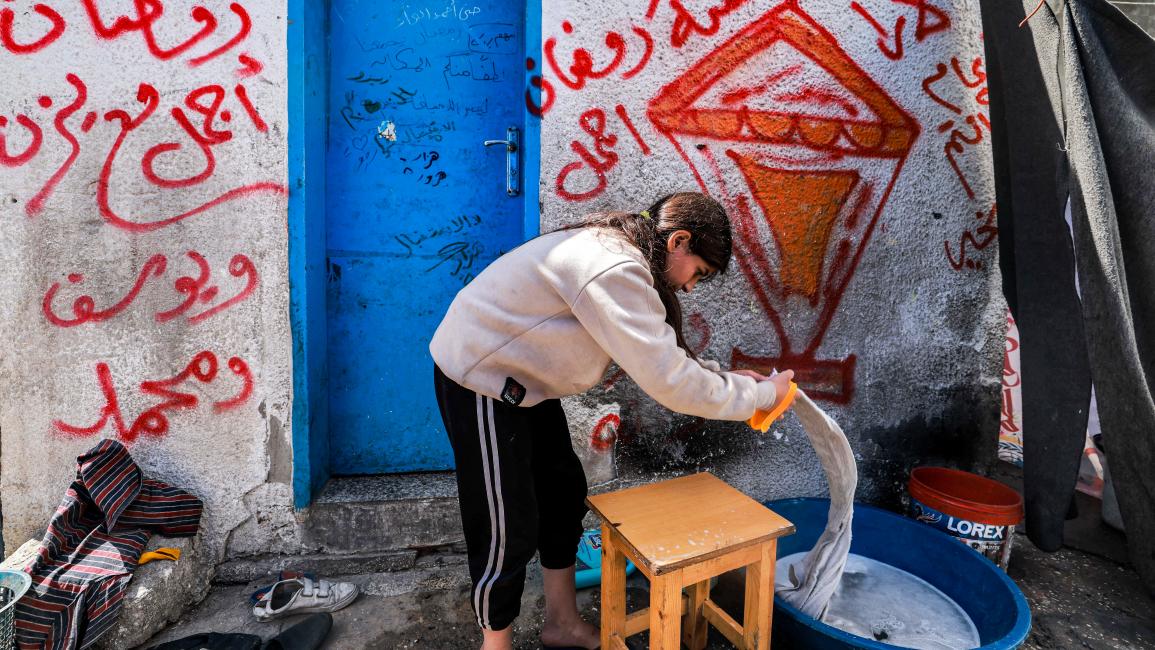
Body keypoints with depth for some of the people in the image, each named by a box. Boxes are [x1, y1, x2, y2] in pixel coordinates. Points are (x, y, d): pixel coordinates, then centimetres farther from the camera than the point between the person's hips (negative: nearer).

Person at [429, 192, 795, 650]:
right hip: (480, 377, -10)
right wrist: (760, 395, -17)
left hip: (518, 376, 10)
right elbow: (669, 382, -30)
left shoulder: (620, 251, 3)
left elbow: (660, 354, 10)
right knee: (508, 526, 0)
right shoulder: (613, 269, -30)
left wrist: (723, 376, 1)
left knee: (564, 492, 16)